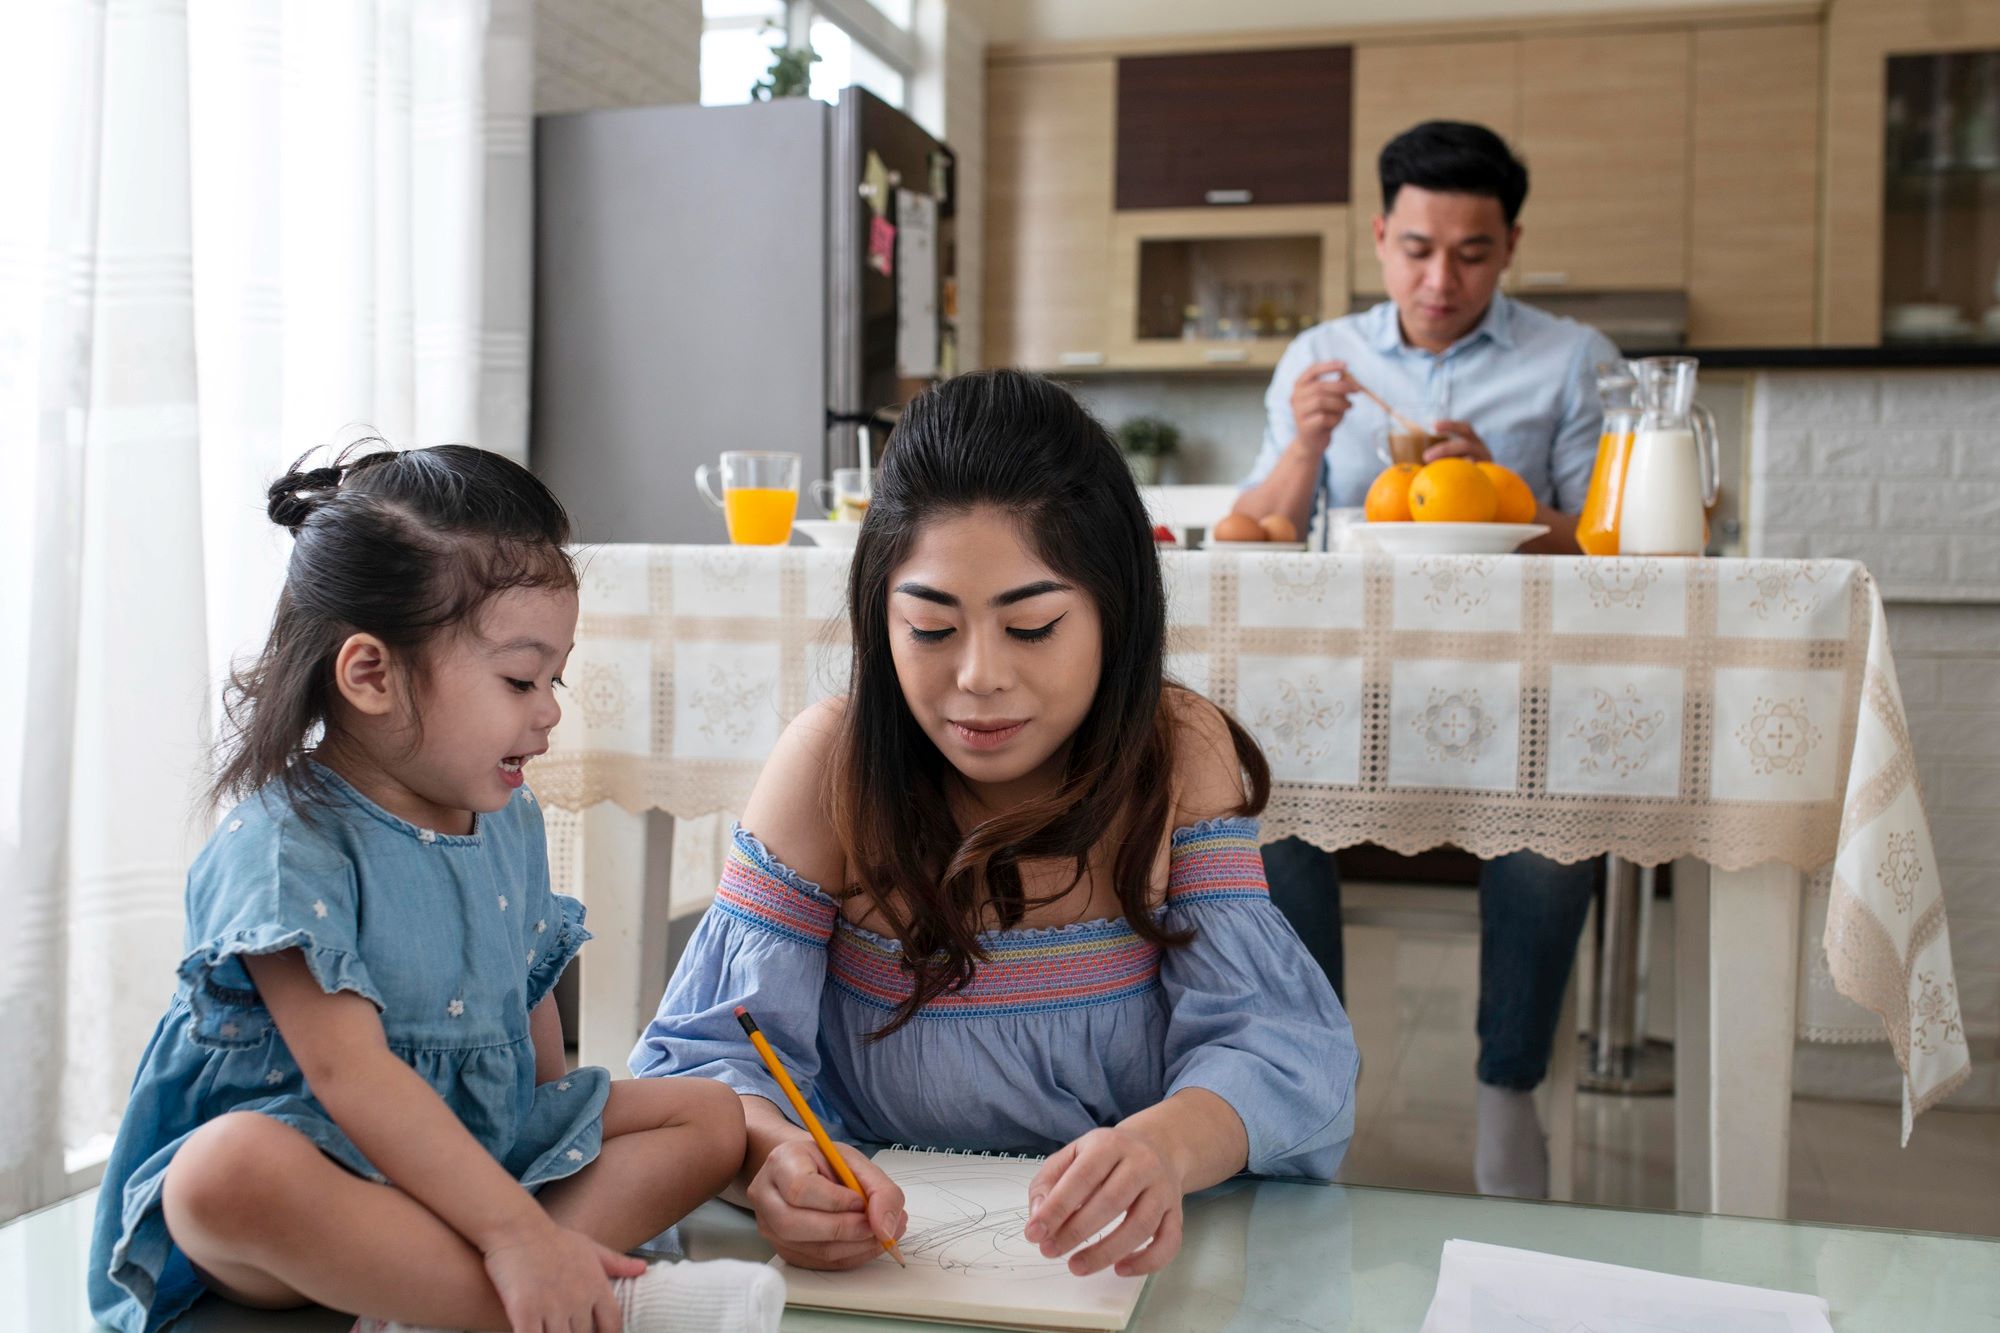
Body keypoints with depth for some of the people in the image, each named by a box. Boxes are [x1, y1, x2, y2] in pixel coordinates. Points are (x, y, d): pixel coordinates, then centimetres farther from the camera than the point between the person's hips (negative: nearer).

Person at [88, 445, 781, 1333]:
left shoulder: (510, 822, 5)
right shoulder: (284, 847, -19)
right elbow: (350, 1072, -29)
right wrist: (520, 1233, -35)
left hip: (489, 1145, 7)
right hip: (323, 1165, -7)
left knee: (711, 1117, -3)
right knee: (234, 1167, -39)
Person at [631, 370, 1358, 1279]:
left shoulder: (1182, 753, -6)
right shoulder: (832, 763, -8)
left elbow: (1270, 1041, -11)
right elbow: (708, 1053, -10)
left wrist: (1168, 1145, -34)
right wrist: (776, 1161, -33)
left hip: (1122, 1259, 1)